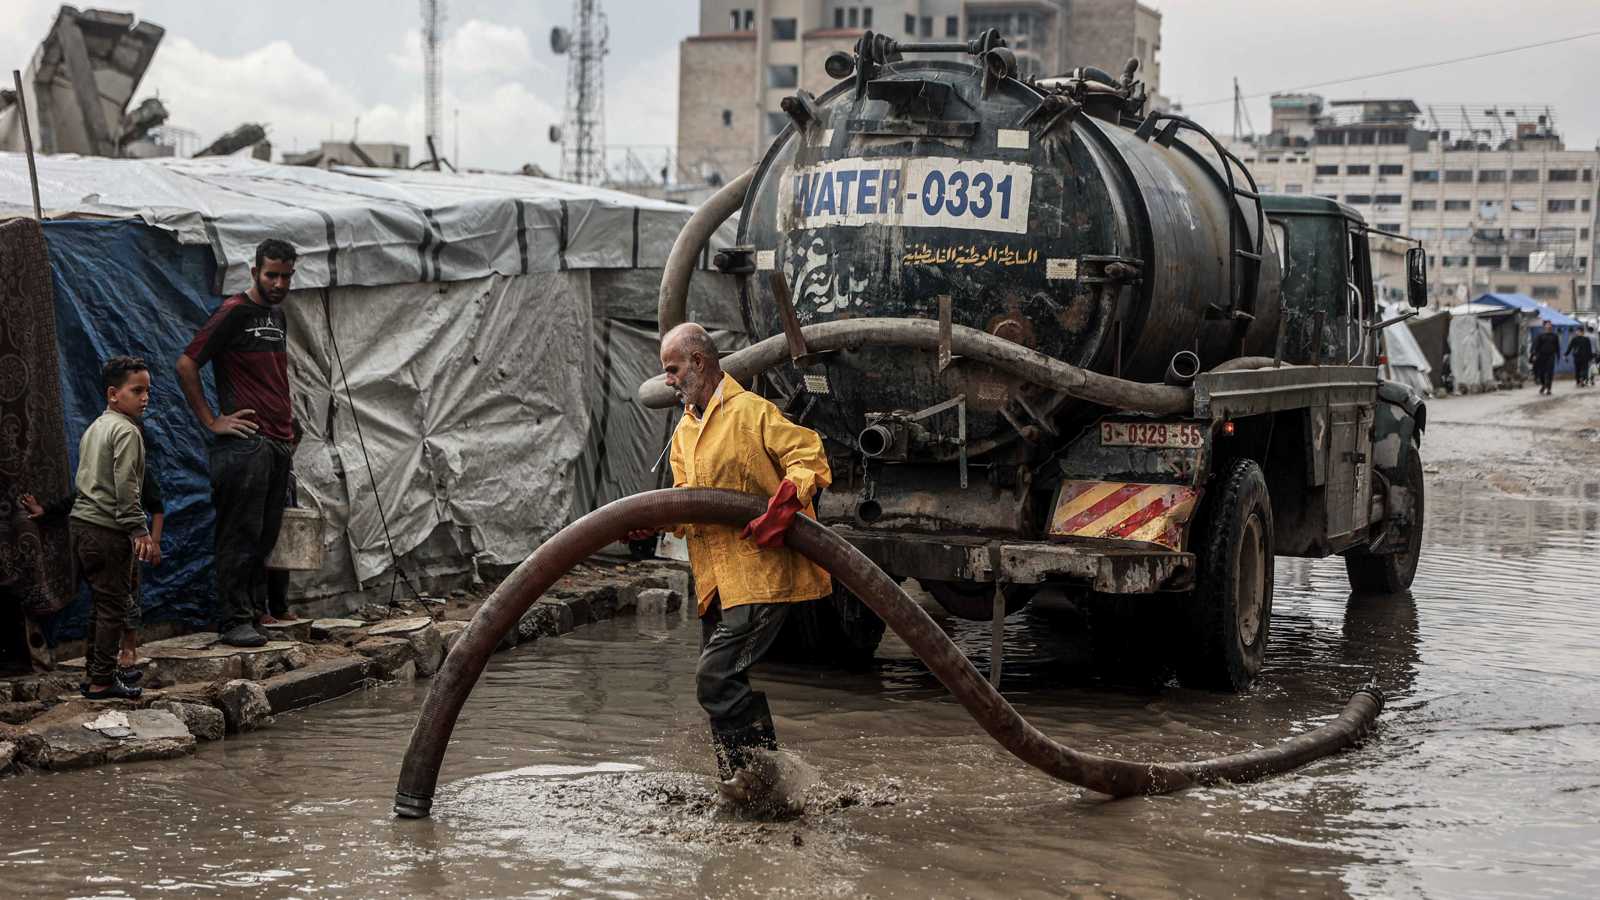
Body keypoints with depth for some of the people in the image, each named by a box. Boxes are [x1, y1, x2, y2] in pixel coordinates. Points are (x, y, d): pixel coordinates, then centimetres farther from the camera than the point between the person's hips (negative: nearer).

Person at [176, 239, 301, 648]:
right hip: (245, 442, -8)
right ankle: (235, 621, -4)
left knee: (267, 534, 12)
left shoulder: (278, 316, 17)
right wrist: (211, 421, -12)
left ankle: (259, 609, 21)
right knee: (241, 535, -6)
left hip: (279, 443, 8)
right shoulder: (234, 312, -8)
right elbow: (186, 365, -11)